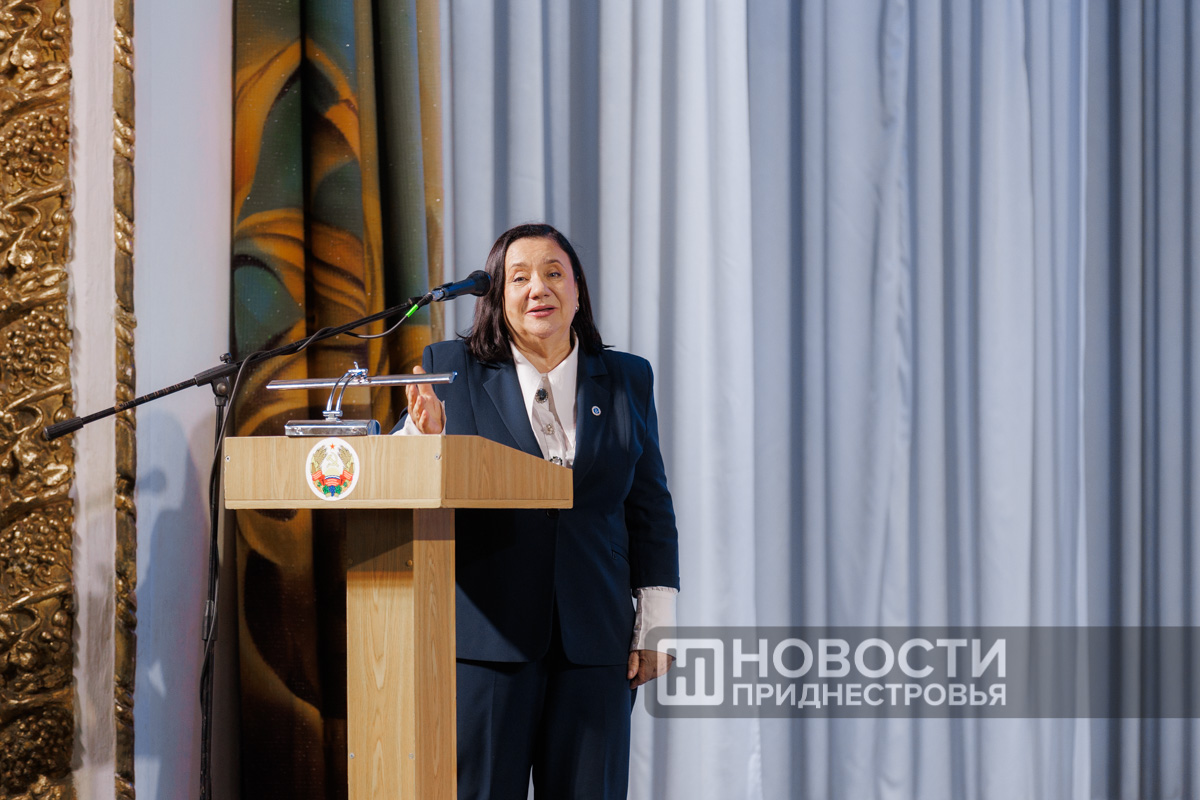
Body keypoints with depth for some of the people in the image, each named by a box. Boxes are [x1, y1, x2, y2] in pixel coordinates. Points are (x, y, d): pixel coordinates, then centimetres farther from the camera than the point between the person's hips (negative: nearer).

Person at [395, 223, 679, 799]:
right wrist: (425, 437, -18)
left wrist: (655, 622, 7)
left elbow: (649, 507, 13)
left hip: (594, 639, 2)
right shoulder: (451, 368, 5)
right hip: (485, 632, -2)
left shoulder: (627, 380, 12)